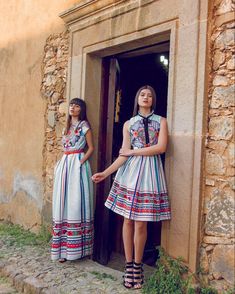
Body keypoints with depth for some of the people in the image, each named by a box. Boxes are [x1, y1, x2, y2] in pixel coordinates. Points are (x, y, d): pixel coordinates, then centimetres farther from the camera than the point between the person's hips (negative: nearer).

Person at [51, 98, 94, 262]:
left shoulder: (84, 125, 0)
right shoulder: (68, 126, 19)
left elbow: (91, 147, -3)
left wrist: (81, 162, -15)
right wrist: (62, 164, 8)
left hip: (78, 165, -7)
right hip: (65, 165, 7)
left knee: (76, 202, -7)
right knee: (63, 202, 4)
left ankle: (76, 248, 1)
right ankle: (64, 248, 11)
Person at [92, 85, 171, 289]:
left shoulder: (161, 121, 8)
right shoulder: (129, 124, 10)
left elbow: (161, 147, -7)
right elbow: (124, 155, 3)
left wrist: (133, 151, -5)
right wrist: (105, 173, -9)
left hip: (150, 173, -1)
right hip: (130, 172, 1)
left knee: (141, 223, 0)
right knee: (128, 220, 2)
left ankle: (137, 265, 16)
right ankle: (129, 264, 15)